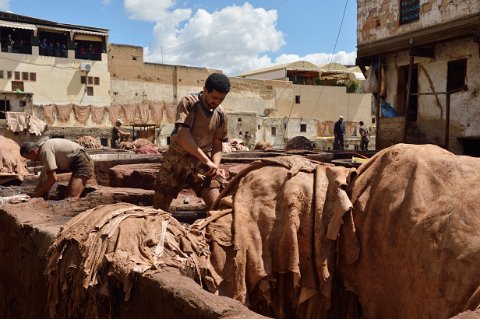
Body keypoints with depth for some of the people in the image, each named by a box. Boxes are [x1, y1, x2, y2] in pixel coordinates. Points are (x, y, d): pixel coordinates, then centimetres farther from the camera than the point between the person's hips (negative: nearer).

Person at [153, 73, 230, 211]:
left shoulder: (220, 115, 1)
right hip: (176, 161, -2)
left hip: (202, 164, 3)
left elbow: (217, 146, 7)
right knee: (159, 209, 3)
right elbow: (183, 136, -25)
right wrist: (207, 161, -30)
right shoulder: (188, 103, -12)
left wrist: (215, 166, -14)